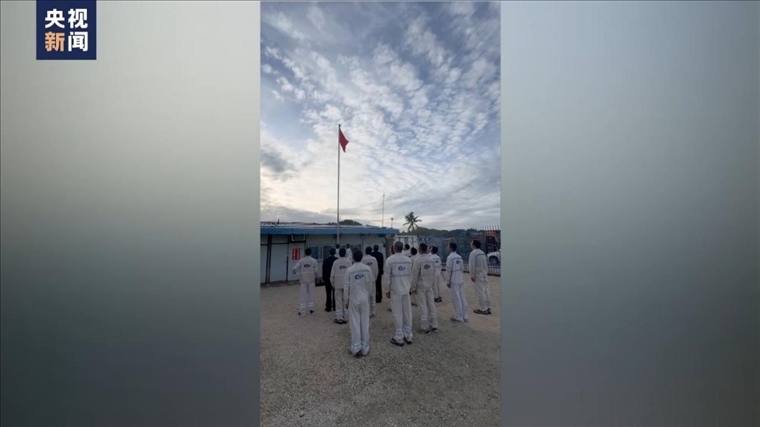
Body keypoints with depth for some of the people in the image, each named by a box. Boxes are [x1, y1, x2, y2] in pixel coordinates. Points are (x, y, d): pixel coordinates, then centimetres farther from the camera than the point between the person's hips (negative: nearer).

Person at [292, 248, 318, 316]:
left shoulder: (301, 260, -6)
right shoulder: (314, 260, -6)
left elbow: (294, 268, -9)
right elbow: (315, 271, -7)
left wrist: (294, 272, 14)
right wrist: (316, 278, 9)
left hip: (303, 279, 0)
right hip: (311, 279, 0)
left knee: (303, 295, 6)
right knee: (311, 294, 13)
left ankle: (302, 311, 7)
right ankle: (311, 309, 18)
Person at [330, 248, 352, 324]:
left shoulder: (335, 262, -8)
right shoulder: (348, 262, -8)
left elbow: (332, 274, -3)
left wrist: (333, 283, 11)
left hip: (338, 284, 0)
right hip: (347, 284, 1)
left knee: (338, 301, 8)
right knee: (346, 300, 10)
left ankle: (339, 318, 13)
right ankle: (345, 317, 17)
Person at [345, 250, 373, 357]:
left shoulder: (349, 270, -11)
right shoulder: (367, 268, -6)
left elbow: (347, 287, -6)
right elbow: (370, 283, 0)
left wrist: (346, 300, 5)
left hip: (353, 299, -1)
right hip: (364, 299, 2)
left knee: (355, 324, 7)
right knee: (365, 323, 9)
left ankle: (356, 348, 13)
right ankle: (364, 348, 17)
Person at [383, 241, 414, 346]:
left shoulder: (390, 259, -12)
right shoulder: (408, 259, 2)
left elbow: (387, 276, -10)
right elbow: (410, 275, 8)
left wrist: (387, 290, 0)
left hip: (395, 290, -4)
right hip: (406, 289, 5)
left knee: (398, 314, 4)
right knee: (407, 312, 12)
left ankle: (399, 338, 13)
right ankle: (408, 336, 24)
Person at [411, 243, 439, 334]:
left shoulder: (417, 260, -16)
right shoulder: (431, 259, 0)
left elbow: (415, 275, -14)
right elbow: (434, 273, 5)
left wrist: (413, 287, -5)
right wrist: (432, 284, 15)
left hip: (421, 286, -5)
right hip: (429, 285, 5)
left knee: (423, 306, 3)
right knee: (431, 304, 12)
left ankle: (425, 327, 11)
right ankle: (434, 326, 21)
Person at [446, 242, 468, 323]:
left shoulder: (450, 257, -13)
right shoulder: (459, 257, 7)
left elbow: (448, 270, -13)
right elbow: (462, 269, 10)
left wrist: (448, 282, -5)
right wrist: (462, 278, 18)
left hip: (454, 281, -7)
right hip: (461, 280, 7)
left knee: (456, 299, 2)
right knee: (463, 298, 12)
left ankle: (459, 317, 9)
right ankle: (464, 316, 21)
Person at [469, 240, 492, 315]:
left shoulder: (473, 253, -15)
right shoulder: (483, 252, 10)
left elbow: (472, 265, -18)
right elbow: (486, 263, 14)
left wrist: (472, 275, -12)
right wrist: (486, 272, 19)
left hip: (478, 275, -8)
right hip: (485, 274, 8)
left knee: (480, 292, -1)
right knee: (486, 290, 12)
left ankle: (484, 309, 4)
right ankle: (488, 308, 20)